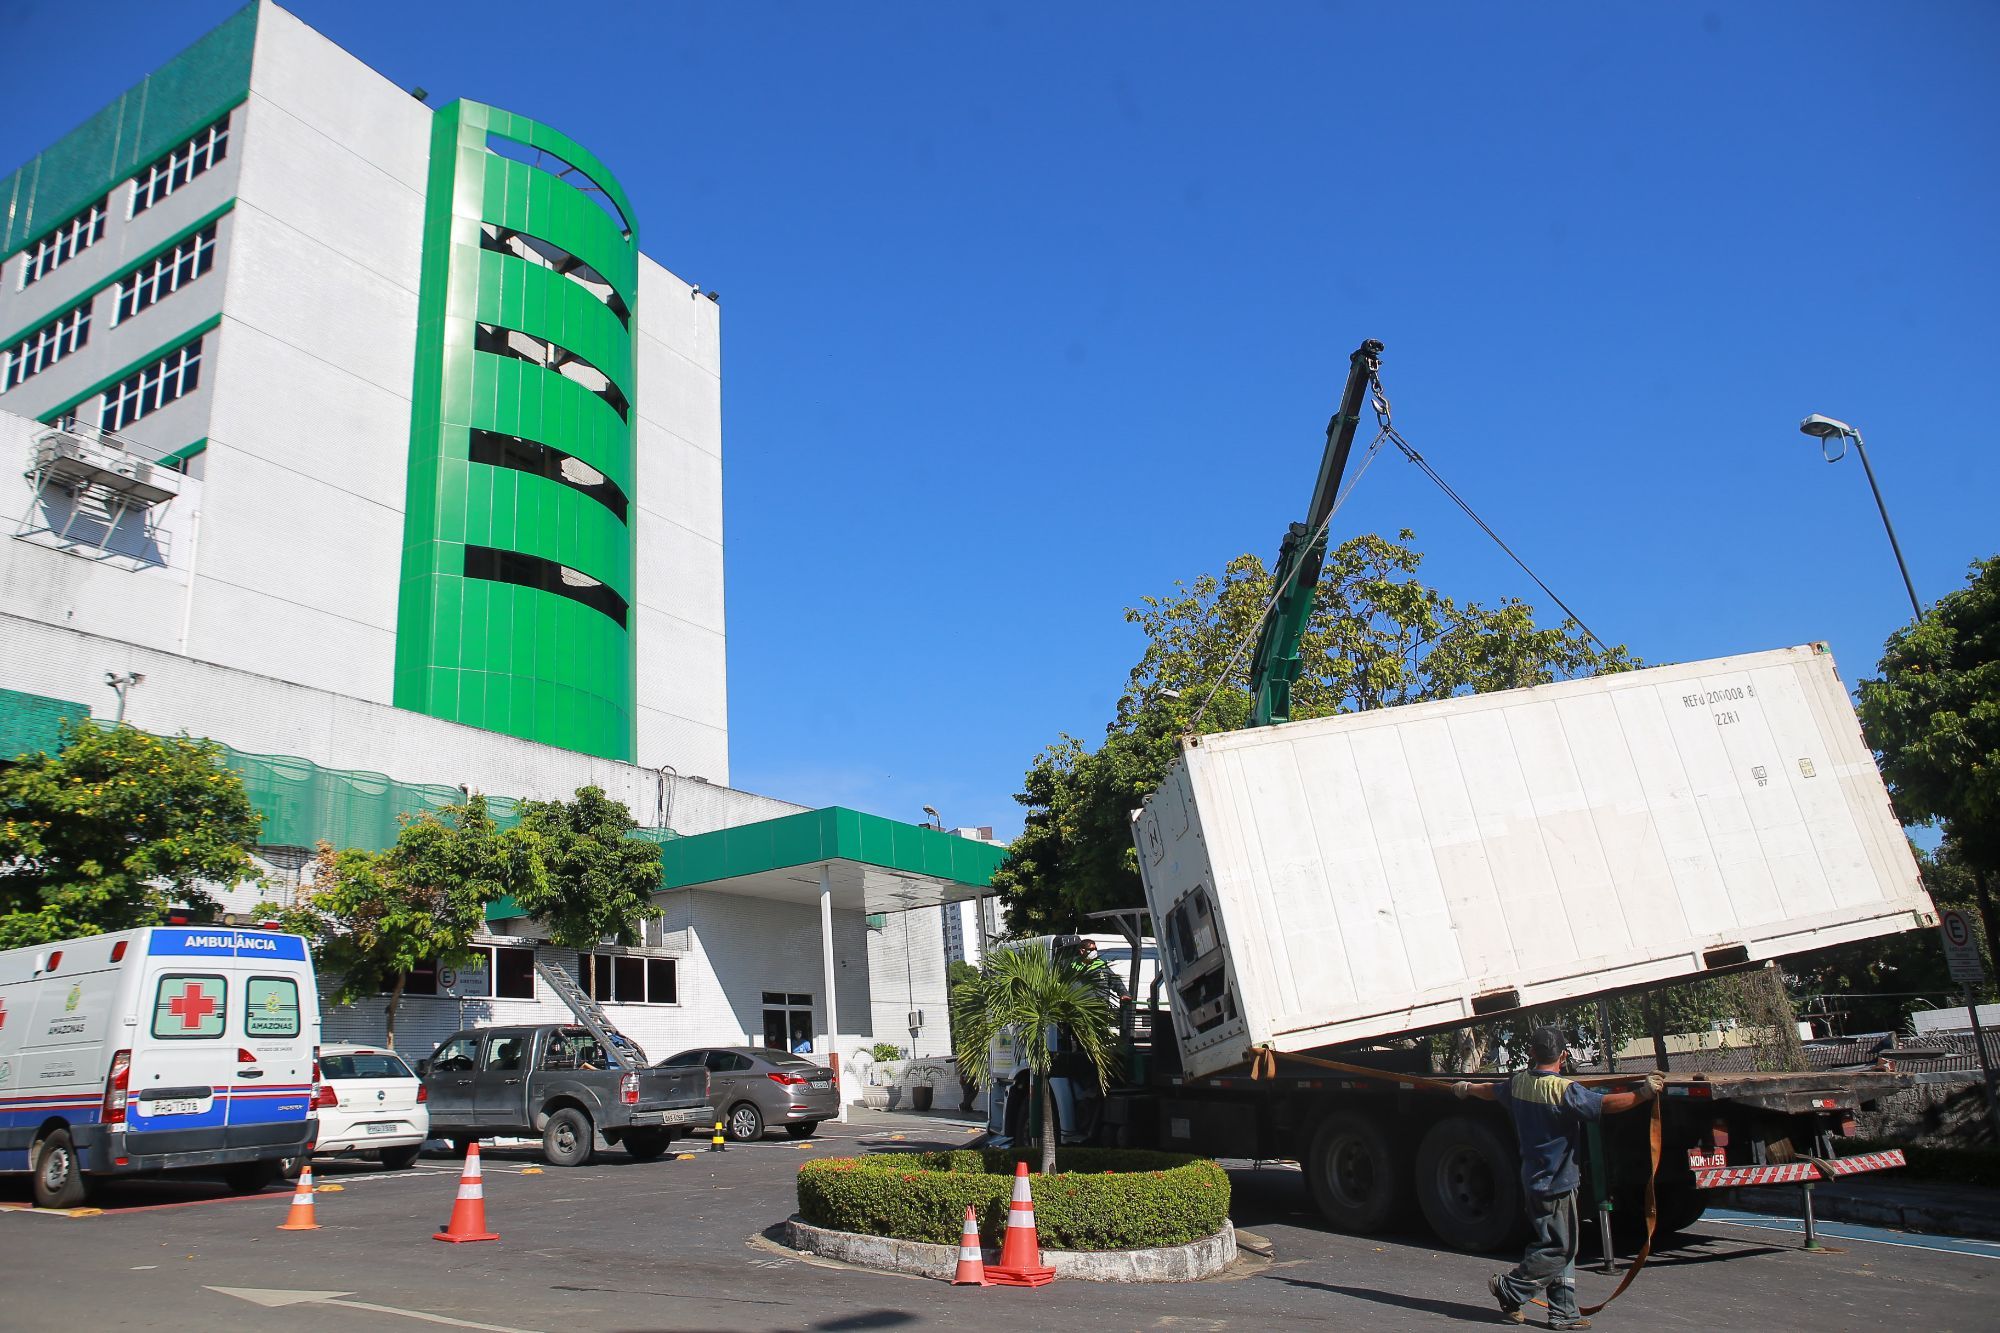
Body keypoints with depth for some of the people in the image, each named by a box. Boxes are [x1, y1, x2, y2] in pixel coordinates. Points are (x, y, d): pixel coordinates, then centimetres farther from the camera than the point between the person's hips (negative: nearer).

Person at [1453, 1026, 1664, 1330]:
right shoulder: (1565, 1090, -19)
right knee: (1558, 1250, -1)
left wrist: (1467, 1088, 45)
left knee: (1562, 1248, 13)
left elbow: (1491, 1091, 25)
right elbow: (1606, 1104, -26)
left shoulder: (1519, 1083, 6)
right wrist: (1644, 1093, -22)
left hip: (1534, 1178, 8)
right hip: (1557, 1183, -8)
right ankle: (1508, 1289, 4)